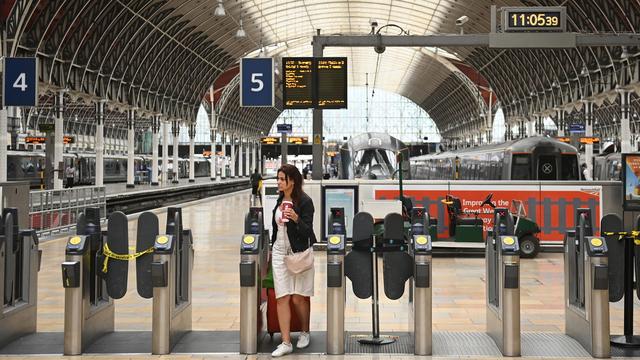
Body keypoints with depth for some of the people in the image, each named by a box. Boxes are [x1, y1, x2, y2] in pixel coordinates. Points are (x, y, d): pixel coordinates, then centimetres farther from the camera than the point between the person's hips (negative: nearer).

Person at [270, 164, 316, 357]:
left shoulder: (305, 201, -10)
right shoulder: (280, 200, 11)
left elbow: (307, 231, -14)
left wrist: (296, 218, -31)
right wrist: (273, 247, 25)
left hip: (299, 253, -5)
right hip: (279, 253, 5)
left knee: (298, 298, 3)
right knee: (282, 298, -2)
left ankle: (305, 333, 27)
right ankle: (286, 342, -1)